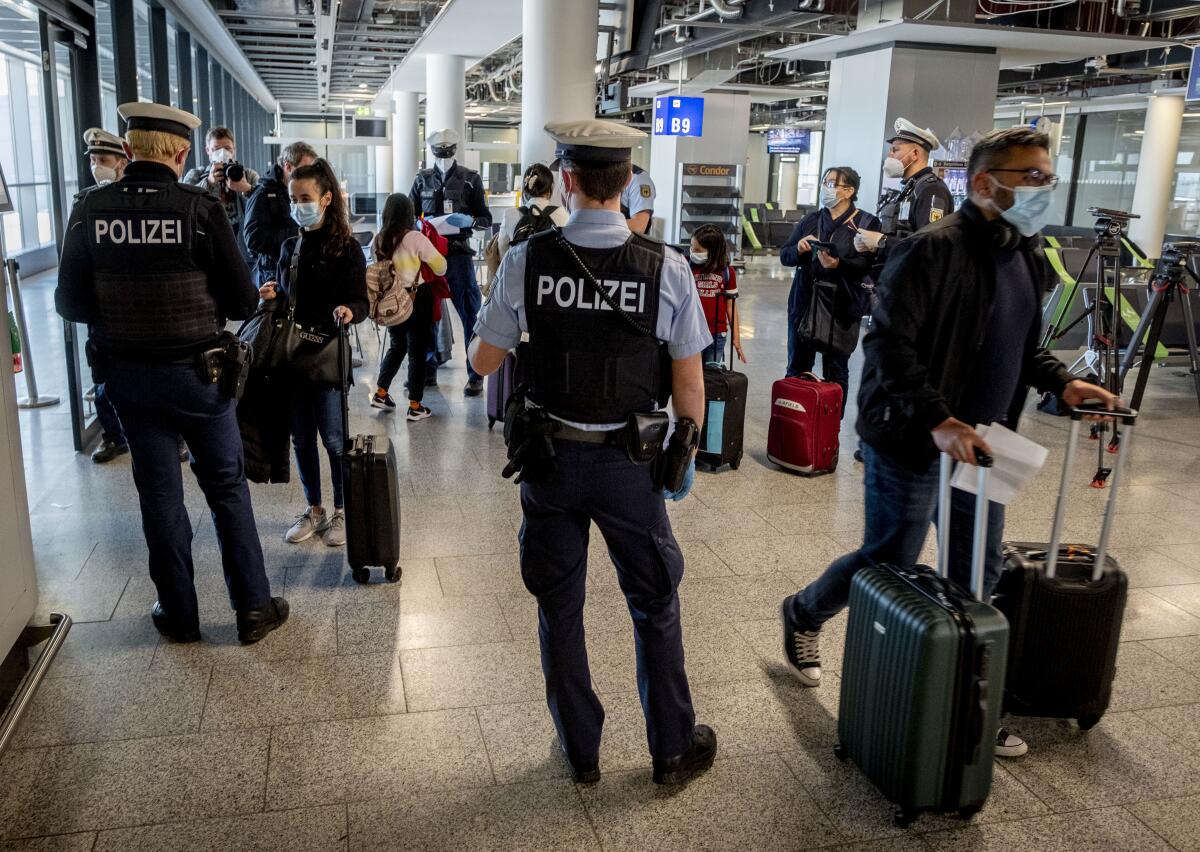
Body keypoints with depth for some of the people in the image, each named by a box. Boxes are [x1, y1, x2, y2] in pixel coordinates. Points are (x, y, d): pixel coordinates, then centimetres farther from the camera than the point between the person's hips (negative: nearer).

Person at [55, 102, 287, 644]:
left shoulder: (90, 210, -6)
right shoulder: (199, 208, -13)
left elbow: (70, 303, -2)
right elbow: (242, 302, -11)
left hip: (126, 375, 2)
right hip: (197, 372, -2)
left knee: (159, 495, 13)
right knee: (227, 489, 10)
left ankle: (179, 616, 24)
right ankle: (253, 609, 17)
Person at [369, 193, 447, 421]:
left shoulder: (379, 239, 2)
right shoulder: (415, 238, -15)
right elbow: (441, 267, -10)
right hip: (417, 299, -6)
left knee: (396, 347, 23)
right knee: (417, 352, 4)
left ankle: (380, 393, 25)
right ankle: (414, 407, 8)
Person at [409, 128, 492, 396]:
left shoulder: (470, 179, 5)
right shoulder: (422, 179, 11)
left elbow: (486, 220, 5)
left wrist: (469, 220, -15)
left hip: (459, 253, -3)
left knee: (470, 314, -3)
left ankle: (475, 375, 3)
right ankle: (428, 370, 19)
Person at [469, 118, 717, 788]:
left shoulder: (526, 261, -11)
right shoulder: (667, 268, -13)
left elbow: (485, 362, -2)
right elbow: (689, 379, -8)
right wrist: (687, 451, 9)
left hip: (551, 458, 1)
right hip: (630, 462, 0)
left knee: (560, 608, 18)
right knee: (656, 605, 18)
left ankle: (582, 751, 34)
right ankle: (673, 750, 33)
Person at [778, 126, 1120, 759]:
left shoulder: (1029, 256, 11)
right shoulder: (934, 249, -17)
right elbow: (889, 344, -24)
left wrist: (1061, 382, 7)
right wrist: (937, 421, -31)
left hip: (980, 445, 8)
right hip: (912, 444, -8)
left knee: (978, 580, 13)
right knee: (889, 563, 6)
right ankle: (803, 616, 34)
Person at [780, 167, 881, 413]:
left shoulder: (866, 223, -1)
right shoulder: (810, 221, 13)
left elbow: (866, 264, -13)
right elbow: (784, 255, 9)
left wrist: (838, 264, -30)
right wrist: (799, 249, -13)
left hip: (841, 307, -4)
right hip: (804, 303, 4)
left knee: (835, 371, 5)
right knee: (797, 368, 9)